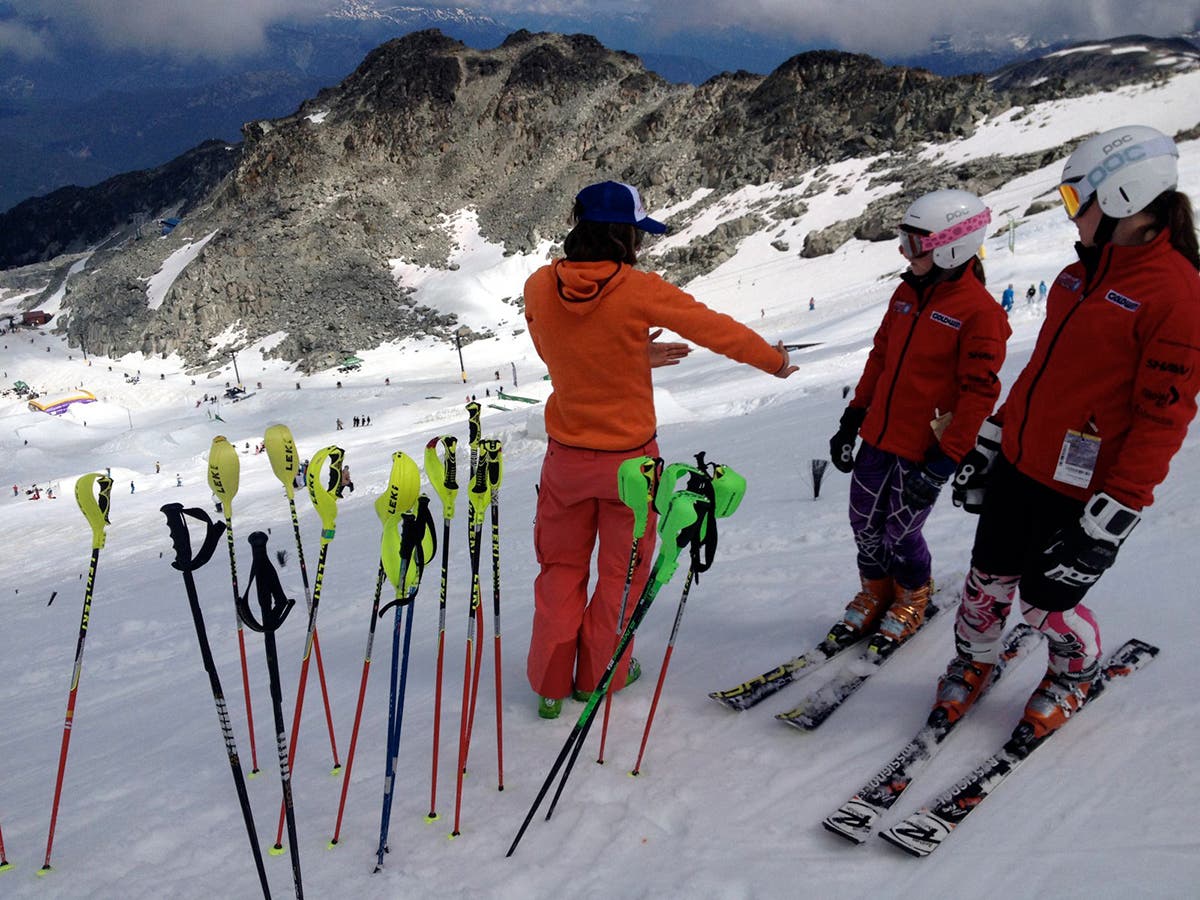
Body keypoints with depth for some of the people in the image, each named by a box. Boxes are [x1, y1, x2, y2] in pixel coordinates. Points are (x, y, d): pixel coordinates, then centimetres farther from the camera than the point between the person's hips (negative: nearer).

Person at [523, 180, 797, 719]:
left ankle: (551, 683, 25)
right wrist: (773, 360, 9)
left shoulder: (538, 288, -9)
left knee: (561, 566, 20)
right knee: (621, 569, 18)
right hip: (628, 456, -3)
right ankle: (599, 675, 31)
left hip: (566, 453, 3)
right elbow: (715, 329, -7)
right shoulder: (639, 291, -20)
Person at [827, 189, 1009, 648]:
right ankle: (875, 592, 39)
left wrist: (944, 463, -20)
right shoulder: (907, 293, 6)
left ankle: (913, 597, 35)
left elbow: (978, 395, -17)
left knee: (900, 533, 6)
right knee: (864, 523, 14)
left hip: (924, 449, -6)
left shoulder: (980, 312, -16)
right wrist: (852, 418, 13)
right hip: (879, 437, 6)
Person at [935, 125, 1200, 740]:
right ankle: (972, 661, 41)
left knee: (1044, 600, 8)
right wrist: (990, 439, 15)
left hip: (1083, 488, -6)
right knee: (989, 578, 15)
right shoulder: (1083, 270, 7)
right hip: (1019, 461, 7)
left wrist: (1112, 516, -20)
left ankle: (1077, 672, 39)